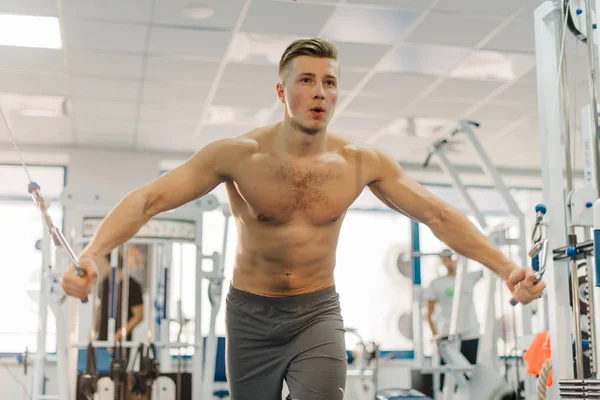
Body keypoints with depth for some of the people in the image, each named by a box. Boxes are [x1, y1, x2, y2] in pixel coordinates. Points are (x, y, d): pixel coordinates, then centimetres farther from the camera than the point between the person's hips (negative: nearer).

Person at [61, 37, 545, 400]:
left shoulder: (362, 162, -8)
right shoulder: (237, 154, -15)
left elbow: (437, 213, -5)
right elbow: (150, 198, -19)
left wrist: (505, 266, -15)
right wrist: (92, 253, -34)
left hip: (318, 312, 1)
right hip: (251, 315, 0)